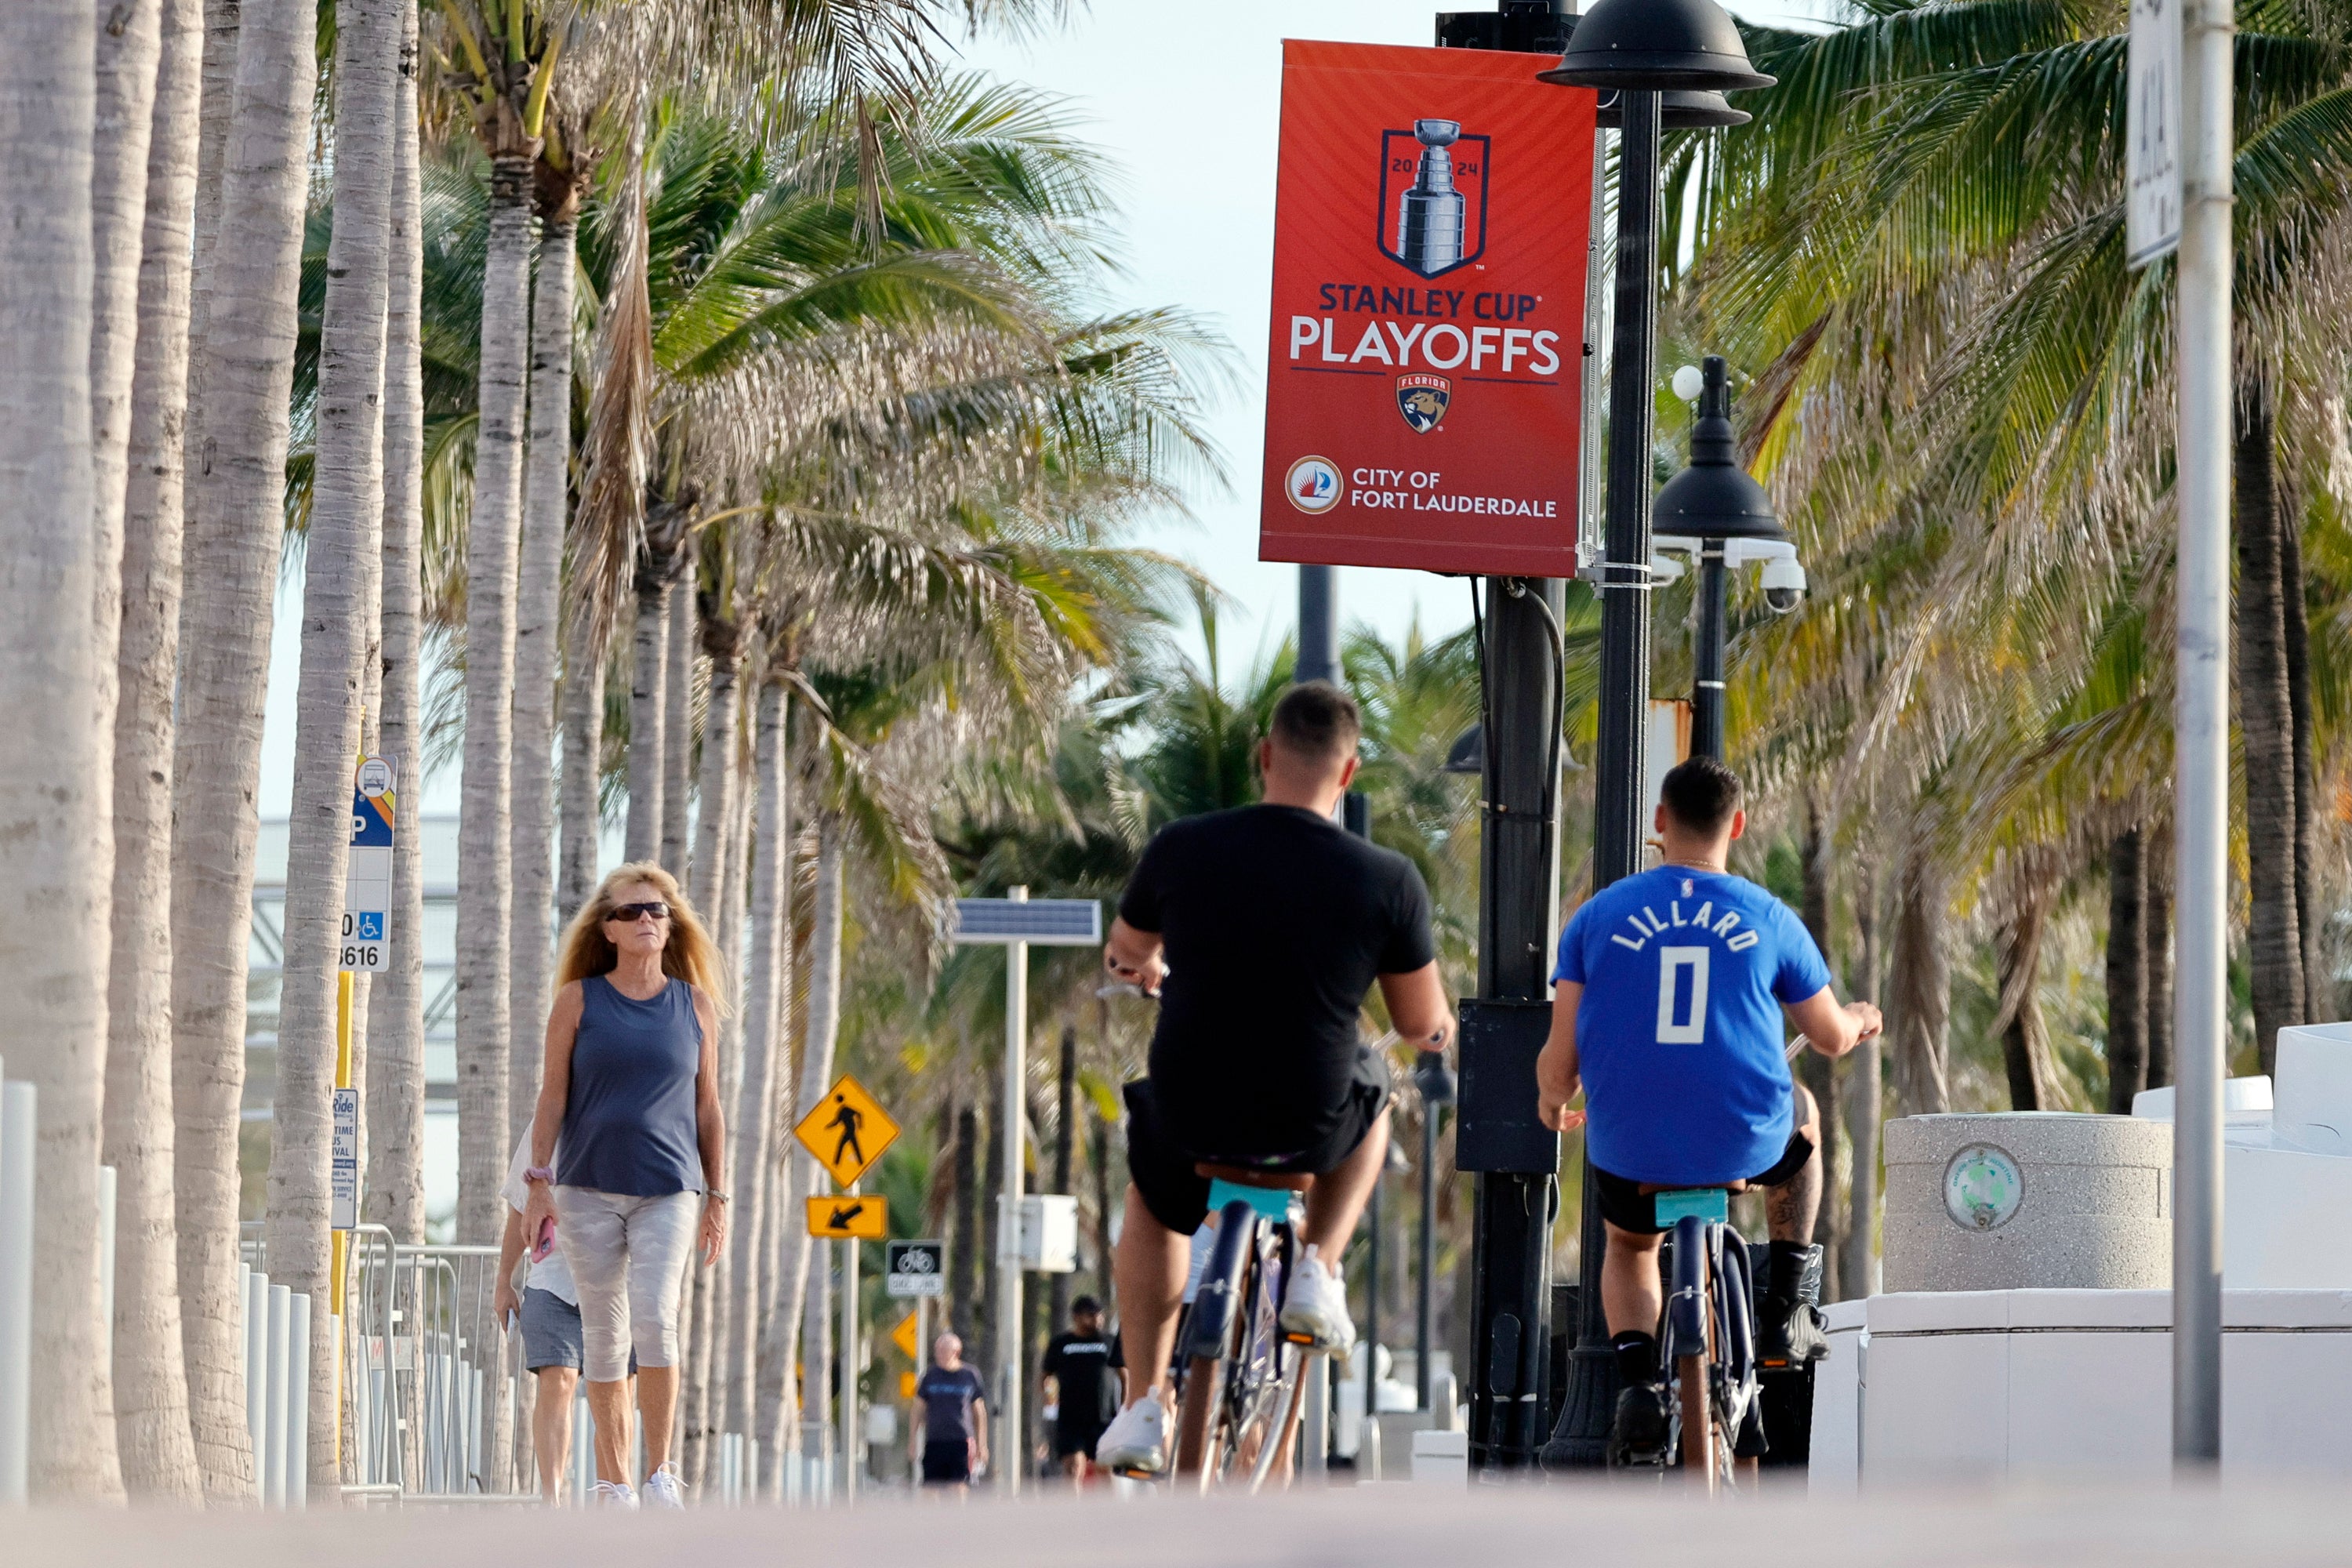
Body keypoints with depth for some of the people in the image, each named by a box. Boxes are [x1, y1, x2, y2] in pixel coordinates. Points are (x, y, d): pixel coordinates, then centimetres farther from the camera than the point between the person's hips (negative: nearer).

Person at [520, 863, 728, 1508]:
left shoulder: (695, 1006, 9)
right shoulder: (579, 1001, 5)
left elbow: (708, 1107, 13)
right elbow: (553, 1095, 6)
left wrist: (717, 1196, 10)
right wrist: (539, 1183, -2)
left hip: (668, 1189, 0)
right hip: (589, 1188, 0)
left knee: (656, 1319, -16)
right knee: (604, 1333, 2)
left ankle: (660, 1472, -9)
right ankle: (614, 1480, 10)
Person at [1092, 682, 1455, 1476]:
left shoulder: (1182, 847, -9)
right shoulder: (1388, 880, -13)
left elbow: (1127, 952, 13)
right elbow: (1420, 1025, 0)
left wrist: (1139, 964, 39)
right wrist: (1441, 1022, 26)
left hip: (1190, 1119, 1)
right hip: (1313, 1127, -1)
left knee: (1152, 1201, 36)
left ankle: (1143, 1408, 29)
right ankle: (1318, 1273, 21)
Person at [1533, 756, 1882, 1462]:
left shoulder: (1599, 916, -3)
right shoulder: (1770, 920, -3)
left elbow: (1560, 1062, -3)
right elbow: (1831, 1038, 10)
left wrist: (1552, 1103, 21)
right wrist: (1861, 1019, 35)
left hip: (1628, 1150, 1)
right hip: (1744, 1147, -1)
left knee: (1628, 1246, 34)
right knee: (1801, 1115, 36)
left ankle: (1638, 1379, 8)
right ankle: (1784, 1313, 34)